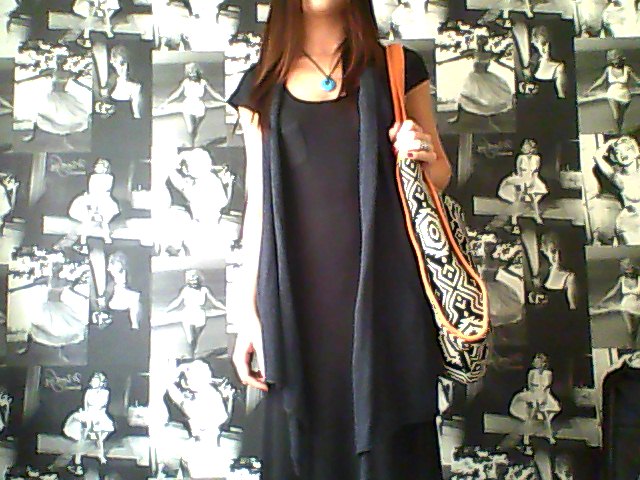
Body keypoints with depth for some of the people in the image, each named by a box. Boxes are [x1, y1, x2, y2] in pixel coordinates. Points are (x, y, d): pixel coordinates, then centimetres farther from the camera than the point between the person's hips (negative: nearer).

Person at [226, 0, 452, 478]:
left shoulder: (398, 68, 8)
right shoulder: (262, 86, 11)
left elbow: (440, 174, 16)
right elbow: (258, 203, 8)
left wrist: (423, 156, -8)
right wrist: (249, 312, 2)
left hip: (382, 290, -1)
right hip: (296, 295, 1)